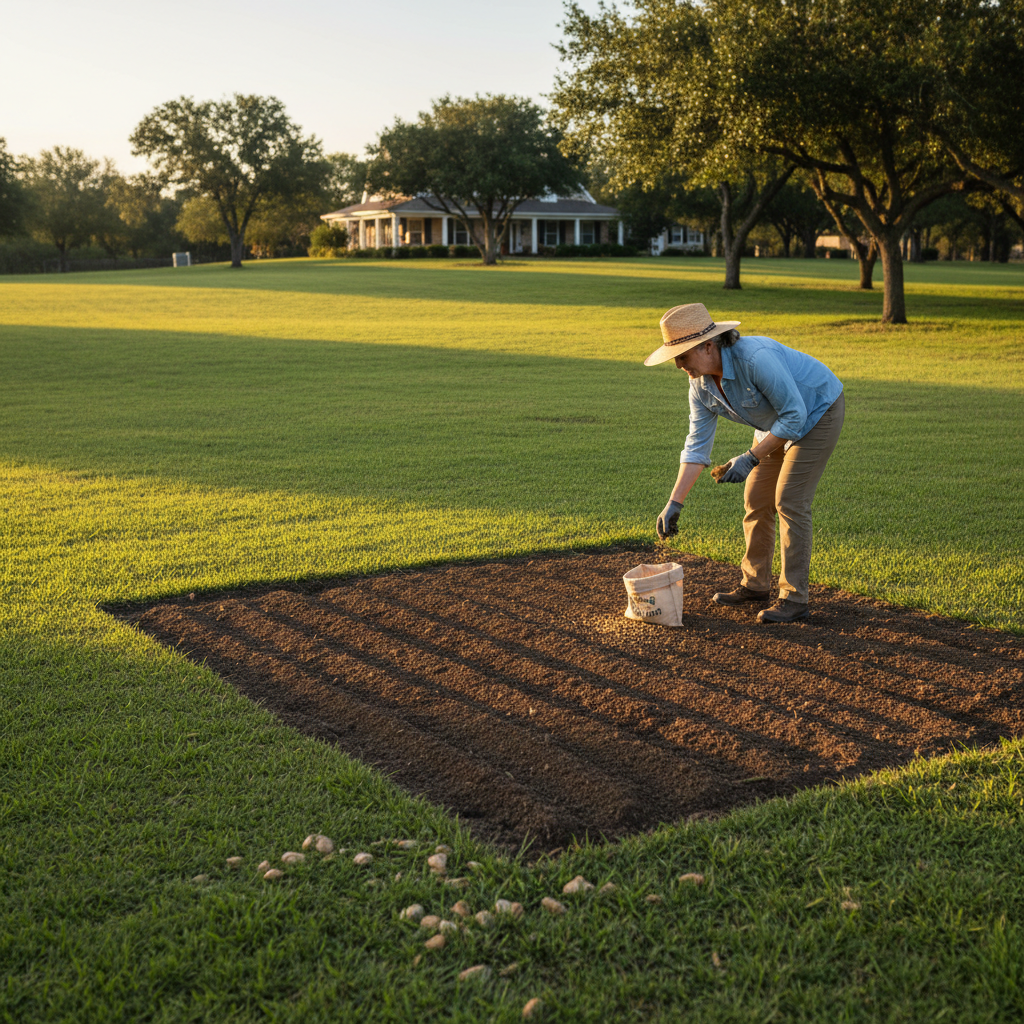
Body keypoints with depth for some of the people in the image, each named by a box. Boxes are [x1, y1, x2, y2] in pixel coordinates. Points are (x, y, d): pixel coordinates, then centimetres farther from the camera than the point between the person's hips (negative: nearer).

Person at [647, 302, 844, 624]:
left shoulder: (756, 358, -36)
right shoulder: (701, 384, -12)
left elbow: (794, 416, -30)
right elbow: (697, 446, -7)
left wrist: (751, 457, -29)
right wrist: (674, 503, -11)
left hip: (818, 413, -8)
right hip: (778, 424, 8)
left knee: (789, 500, -13)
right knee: (756, 497, 7)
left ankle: (794, 598, -7)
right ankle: (755, 584, 23)